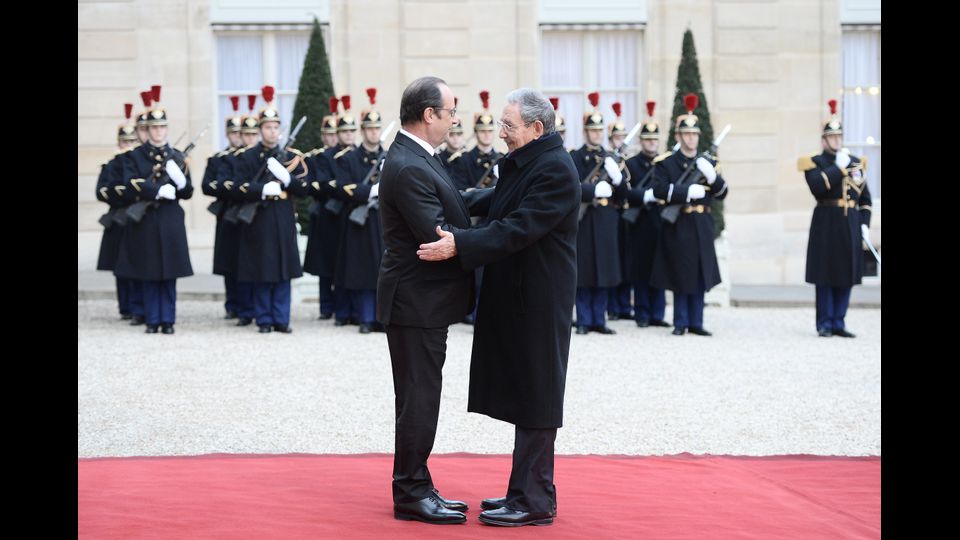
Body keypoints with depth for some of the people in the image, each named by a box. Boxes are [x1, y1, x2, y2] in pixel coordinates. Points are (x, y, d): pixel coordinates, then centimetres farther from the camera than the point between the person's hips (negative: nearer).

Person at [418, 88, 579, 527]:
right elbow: (498, 202, 28)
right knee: (523, 393, 15)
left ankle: (533, 502, 2)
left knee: (533, 399, -4)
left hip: (537, 303, -10)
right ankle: (530, 491, 24)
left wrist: (460, 245, -31)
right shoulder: (522, 161, 11)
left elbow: (518, 229, -27)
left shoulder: (555, 170, -19)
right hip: (518, 296, 10)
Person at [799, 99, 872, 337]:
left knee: (846, 275, 6)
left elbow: (865, 197, 15)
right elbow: (818, 187, -20)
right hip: (827, 225, -5)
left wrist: (865, 223, 5)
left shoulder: (856, 162, 14)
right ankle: (825, 324, 4)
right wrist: (839, 167, -16)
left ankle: (838, 323, 13)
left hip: (851, 225, 5)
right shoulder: (814, 163, -1)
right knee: (826, 276, -2)